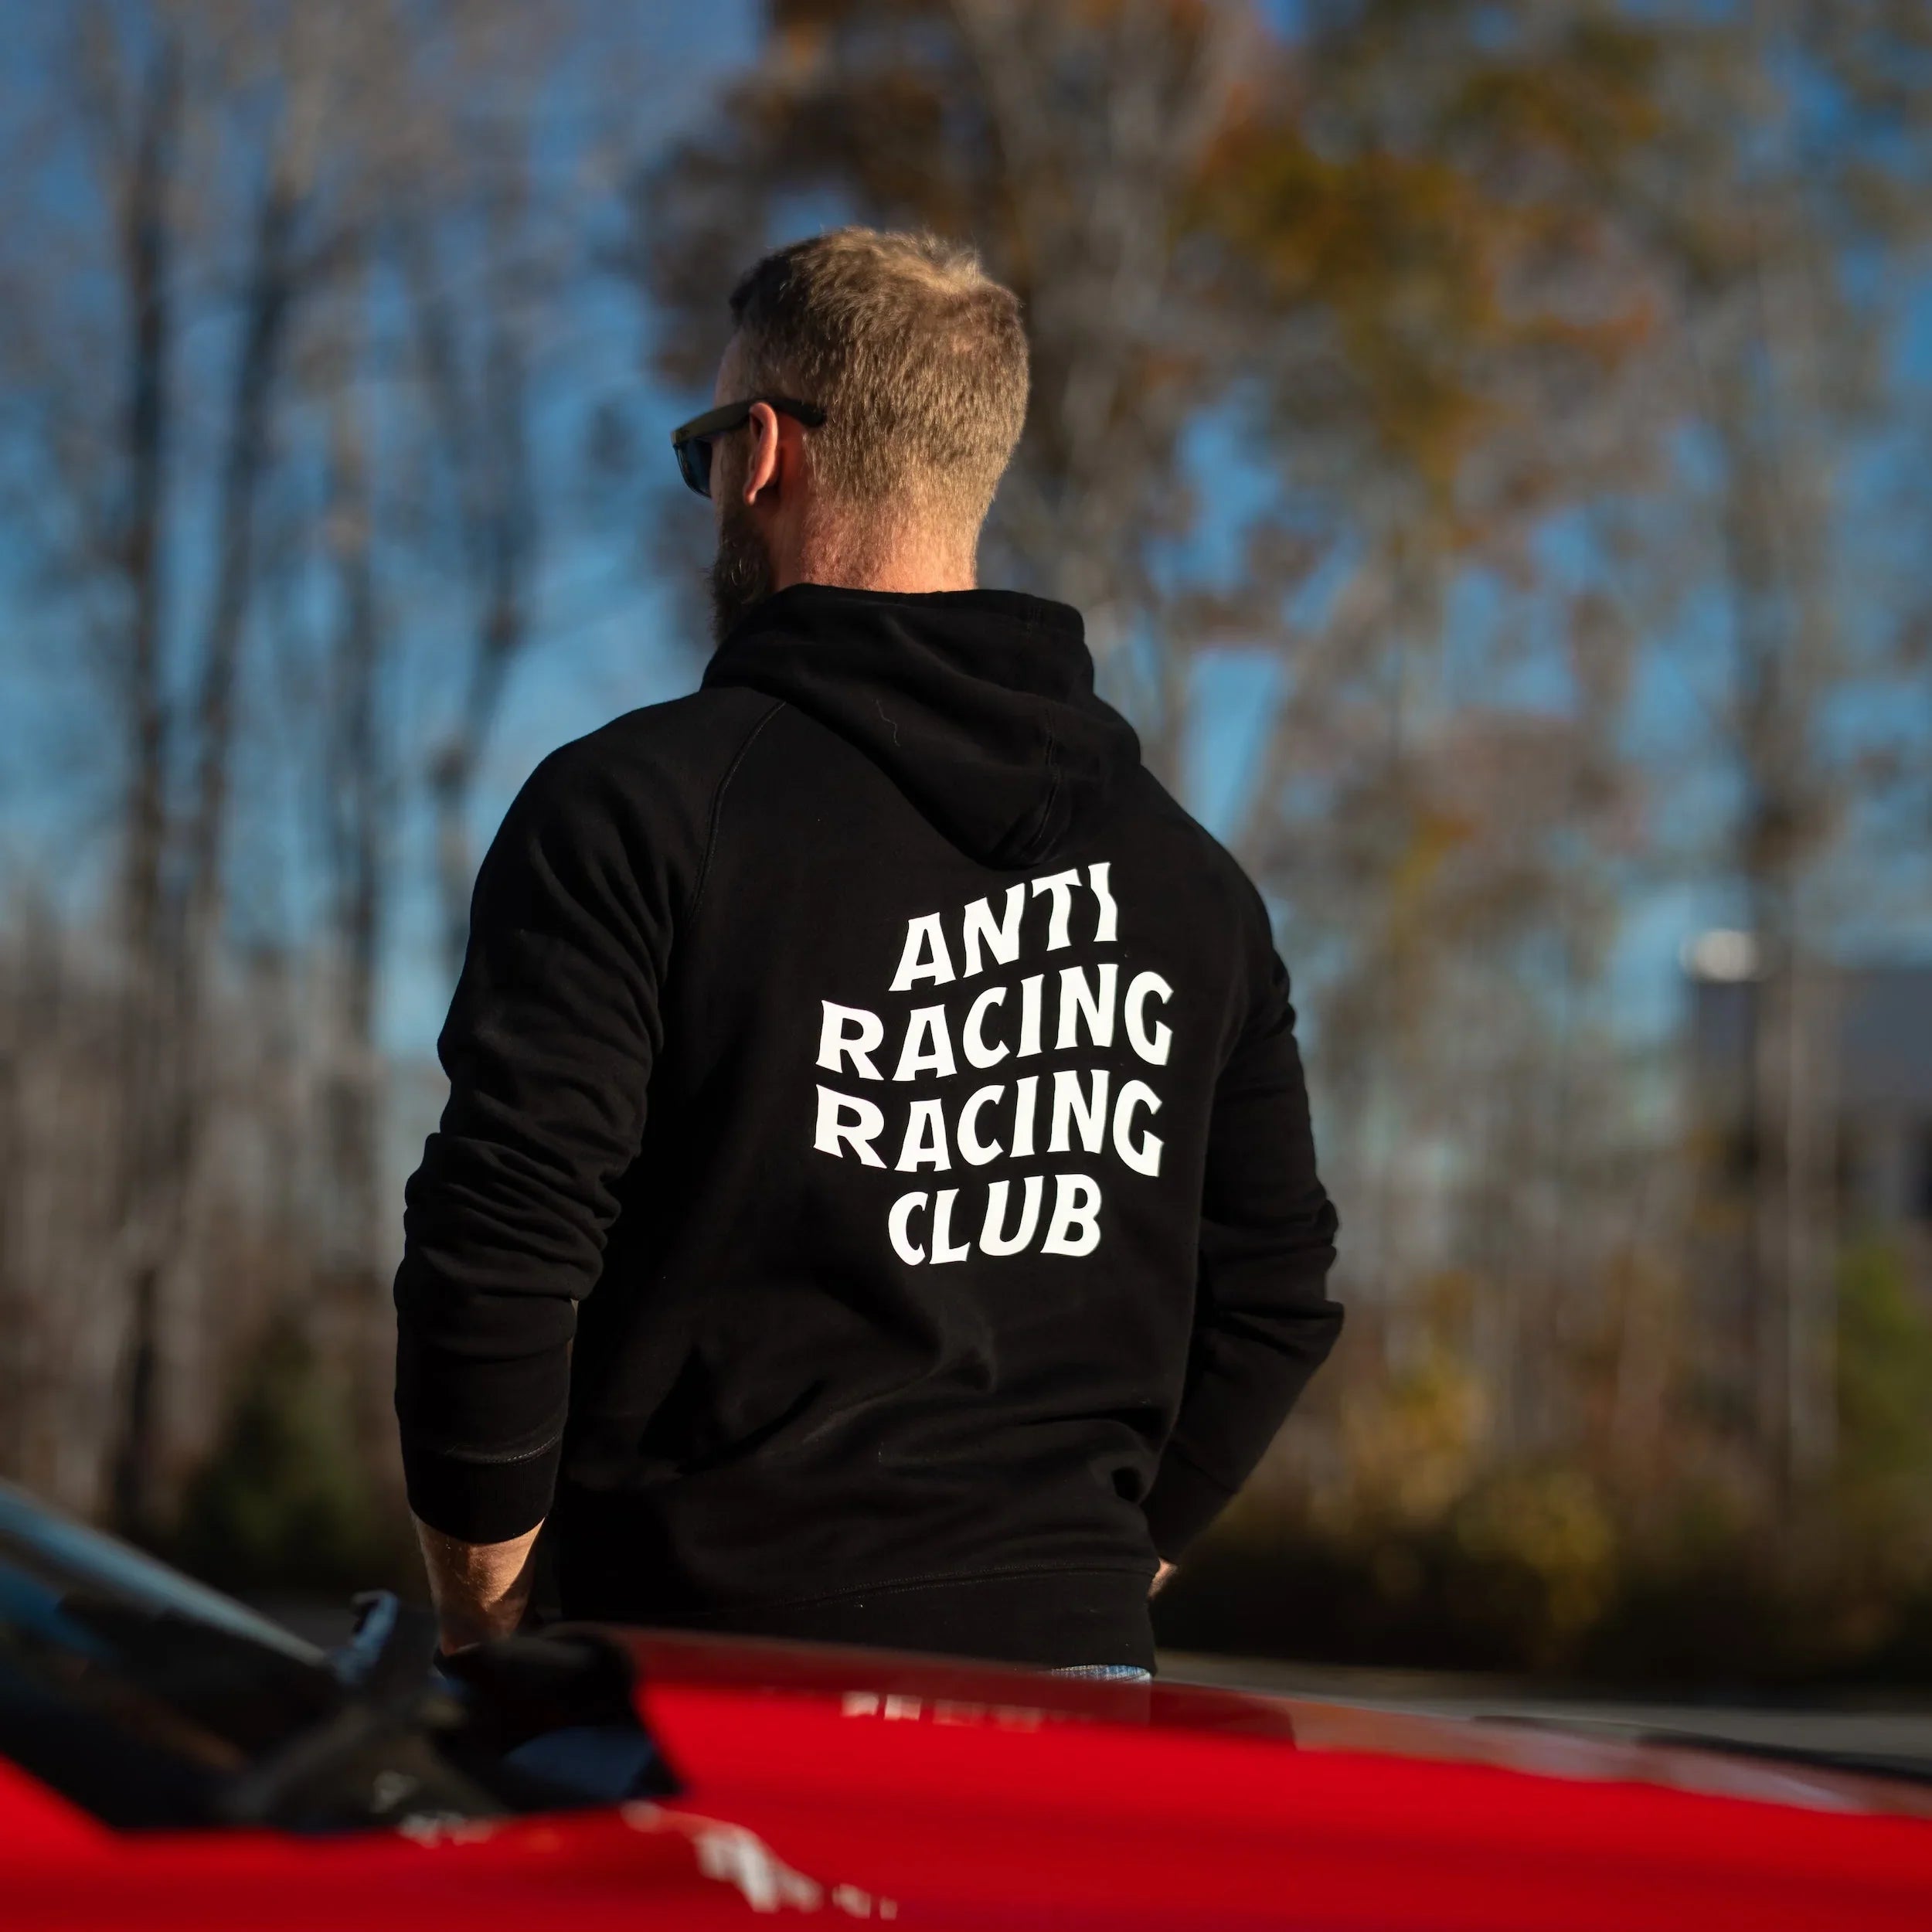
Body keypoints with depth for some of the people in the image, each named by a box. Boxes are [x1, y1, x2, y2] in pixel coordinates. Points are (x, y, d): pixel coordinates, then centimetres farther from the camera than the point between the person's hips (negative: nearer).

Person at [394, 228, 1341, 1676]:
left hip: (730, 1664, -5)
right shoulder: (1187, 870, 12)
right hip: (1081, 1661, 5)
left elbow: (497, 1247, -11)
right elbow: (1275, 1298, 14)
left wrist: (487, 1628, 0)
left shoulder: (635, 808, -6)